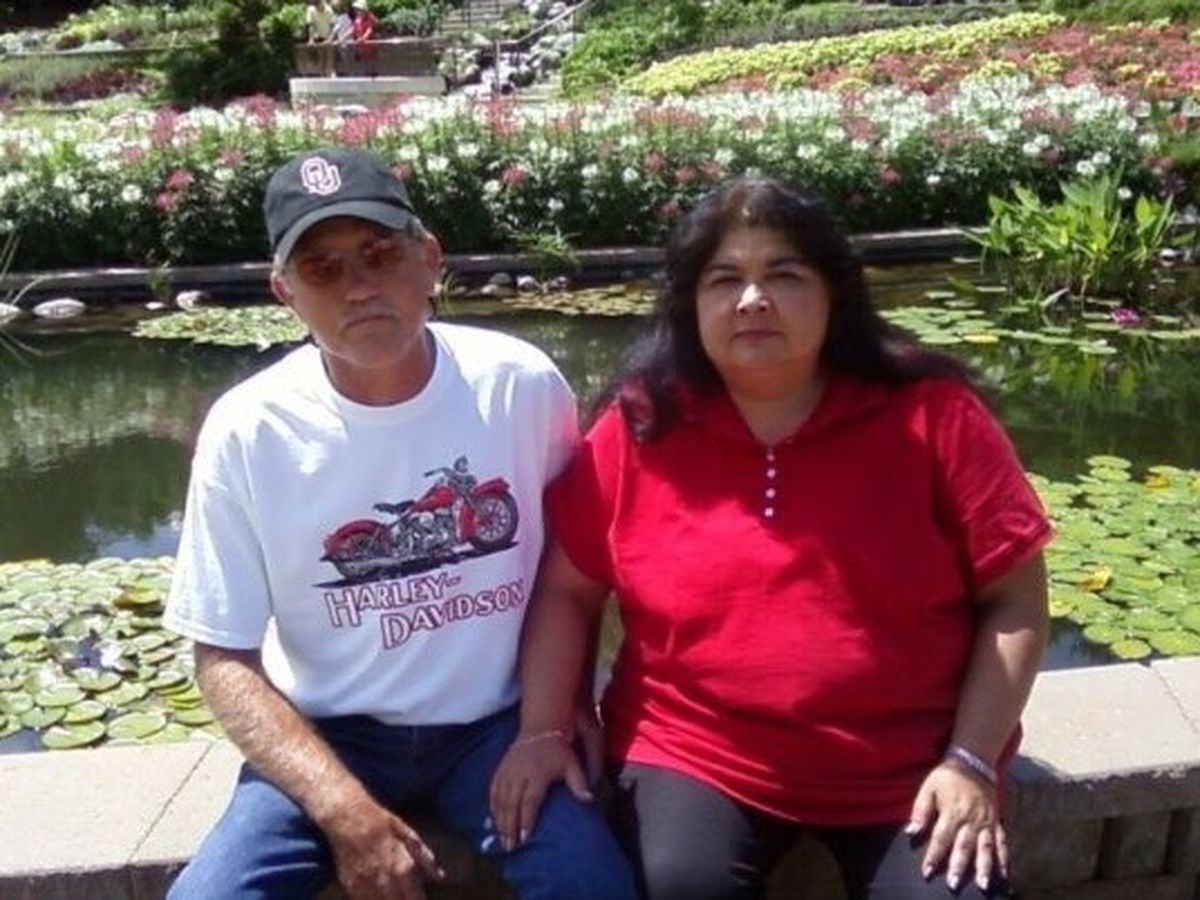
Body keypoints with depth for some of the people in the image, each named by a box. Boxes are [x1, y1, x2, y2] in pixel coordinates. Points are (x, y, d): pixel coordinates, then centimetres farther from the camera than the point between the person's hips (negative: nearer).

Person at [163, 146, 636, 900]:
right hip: (328, 733, 0)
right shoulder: (248, 430, -13)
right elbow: (225, 660, -7)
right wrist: (344, 807, -18)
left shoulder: (522, 385, -11)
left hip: (497, 722, 0)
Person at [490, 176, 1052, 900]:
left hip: (908, 768, 1)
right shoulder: (640, 428, -4)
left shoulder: (931, 414, -7)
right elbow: (568, 590, 3)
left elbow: (1016, 601, -3)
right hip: (699, 756, 0)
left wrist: (970, 762, -9)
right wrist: (543, 730, -8)